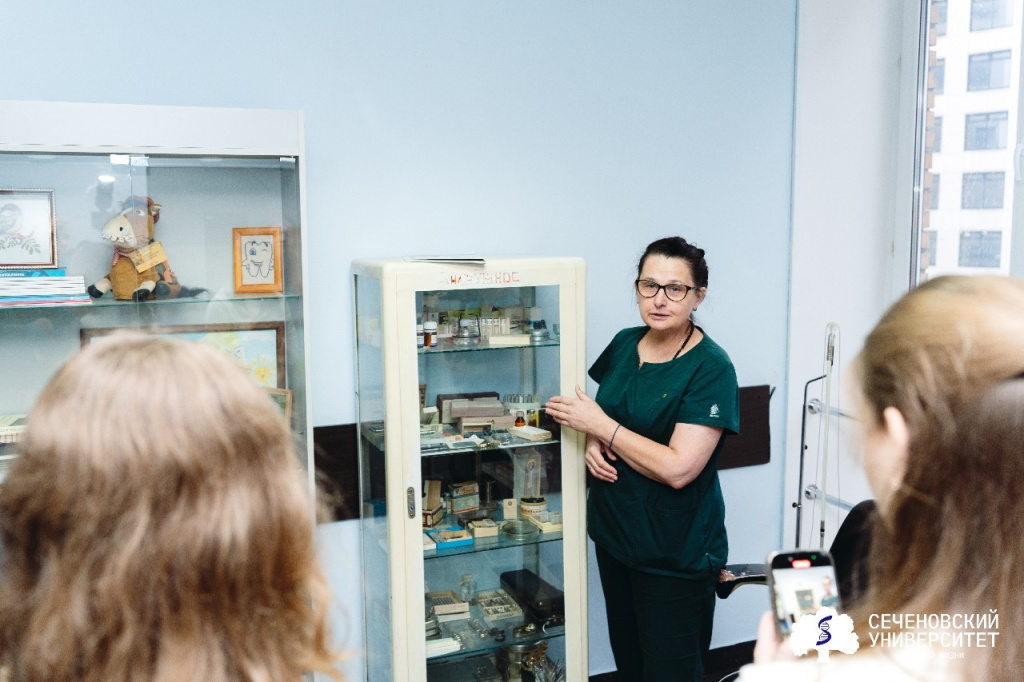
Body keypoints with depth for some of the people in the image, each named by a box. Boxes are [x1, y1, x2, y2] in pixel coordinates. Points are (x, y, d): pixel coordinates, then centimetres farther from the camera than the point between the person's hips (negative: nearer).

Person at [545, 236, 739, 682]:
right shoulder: (624, 344, 2)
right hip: (614, 531, 6)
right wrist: (593, 444, -6)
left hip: (675, 553, -6)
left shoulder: (711, 369, -18)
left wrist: (600, 425, -19)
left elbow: (678, 469, -25)